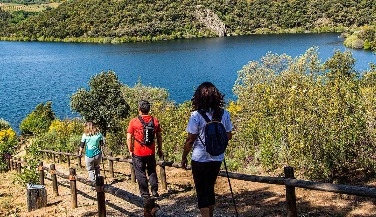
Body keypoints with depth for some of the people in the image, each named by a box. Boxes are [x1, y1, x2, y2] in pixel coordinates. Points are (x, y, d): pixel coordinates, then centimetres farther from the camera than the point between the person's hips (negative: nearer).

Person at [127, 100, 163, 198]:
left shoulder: (134, 121, -10)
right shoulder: (155, 120, -1)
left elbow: (129, 138, -8)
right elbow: (159, 137, 5)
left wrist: (130, 150, 4)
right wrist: (160, 149, 15)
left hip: (138, 153, -3)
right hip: (151, 152, 3)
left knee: (140, 173, 8)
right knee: (152, 172, 17)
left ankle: (145, 194, 12)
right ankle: (154, 191, 14)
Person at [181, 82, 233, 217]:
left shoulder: (197, 115, -15)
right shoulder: (224, 114, -3)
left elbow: (190, 140, -13)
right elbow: (228, 136, 7)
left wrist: (184, 157, -1)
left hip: (200, 159, -5)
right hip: (217, 159, 5)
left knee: (202, 192, 5)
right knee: (210, 189, 21)